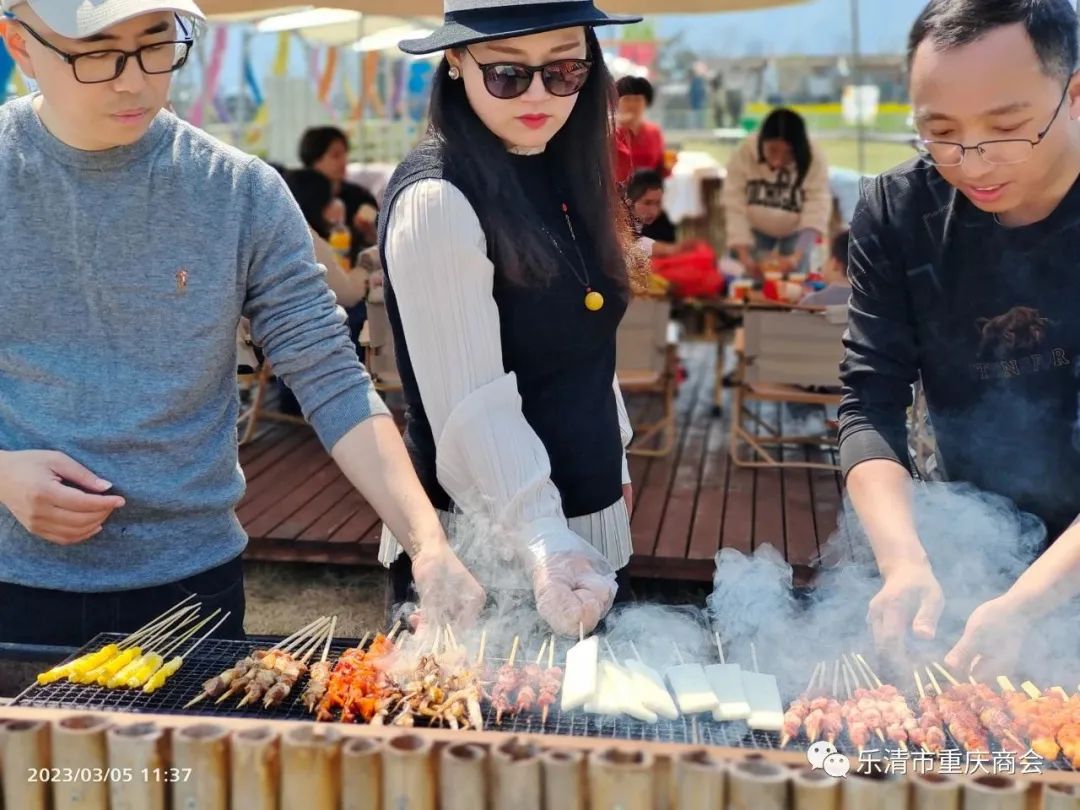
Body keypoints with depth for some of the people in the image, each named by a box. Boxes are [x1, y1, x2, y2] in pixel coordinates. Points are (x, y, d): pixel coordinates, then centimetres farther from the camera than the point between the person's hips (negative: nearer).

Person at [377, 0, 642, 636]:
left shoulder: (564, 174, 4)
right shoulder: (438, 201, -21)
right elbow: (473, 406, -25)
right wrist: (542, 542, -35)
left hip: (586, 529, 8)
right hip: (490, 553, -8)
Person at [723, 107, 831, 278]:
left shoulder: (814, 161, -30)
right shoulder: (743, 155, -29)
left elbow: (816, 214, -34)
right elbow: (735, 208, -27)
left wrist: (797, 256, -48)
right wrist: (744, 255, -36)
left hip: (795, 232, -1)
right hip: (755, 229, 1)